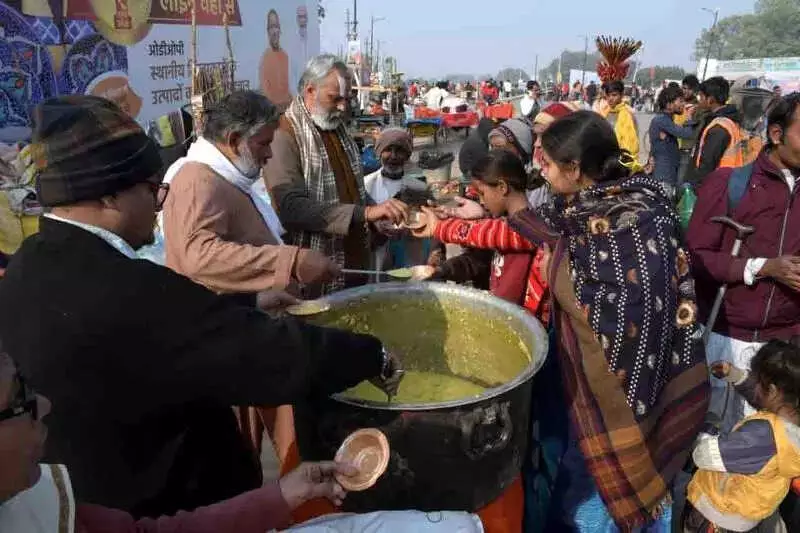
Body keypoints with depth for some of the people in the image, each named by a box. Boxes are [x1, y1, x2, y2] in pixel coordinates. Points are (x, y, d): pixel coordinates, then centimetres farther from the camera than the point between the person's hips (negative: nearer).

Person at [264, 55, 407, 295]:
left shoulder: (338, 127, 11)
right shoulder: (284, 135, -15)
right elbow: (292, 207, -26)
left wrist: (382, 217, 1)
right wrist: (366, 213, -30)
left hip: (355, 262, 8)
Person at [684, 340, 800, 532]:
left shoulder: (764, 432, -40)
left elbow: (704, 455, -35)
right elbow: (760, 394, 5)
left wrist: (703, 437, -14)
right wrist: (734, 374, -9)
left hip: (718, 513, -7)